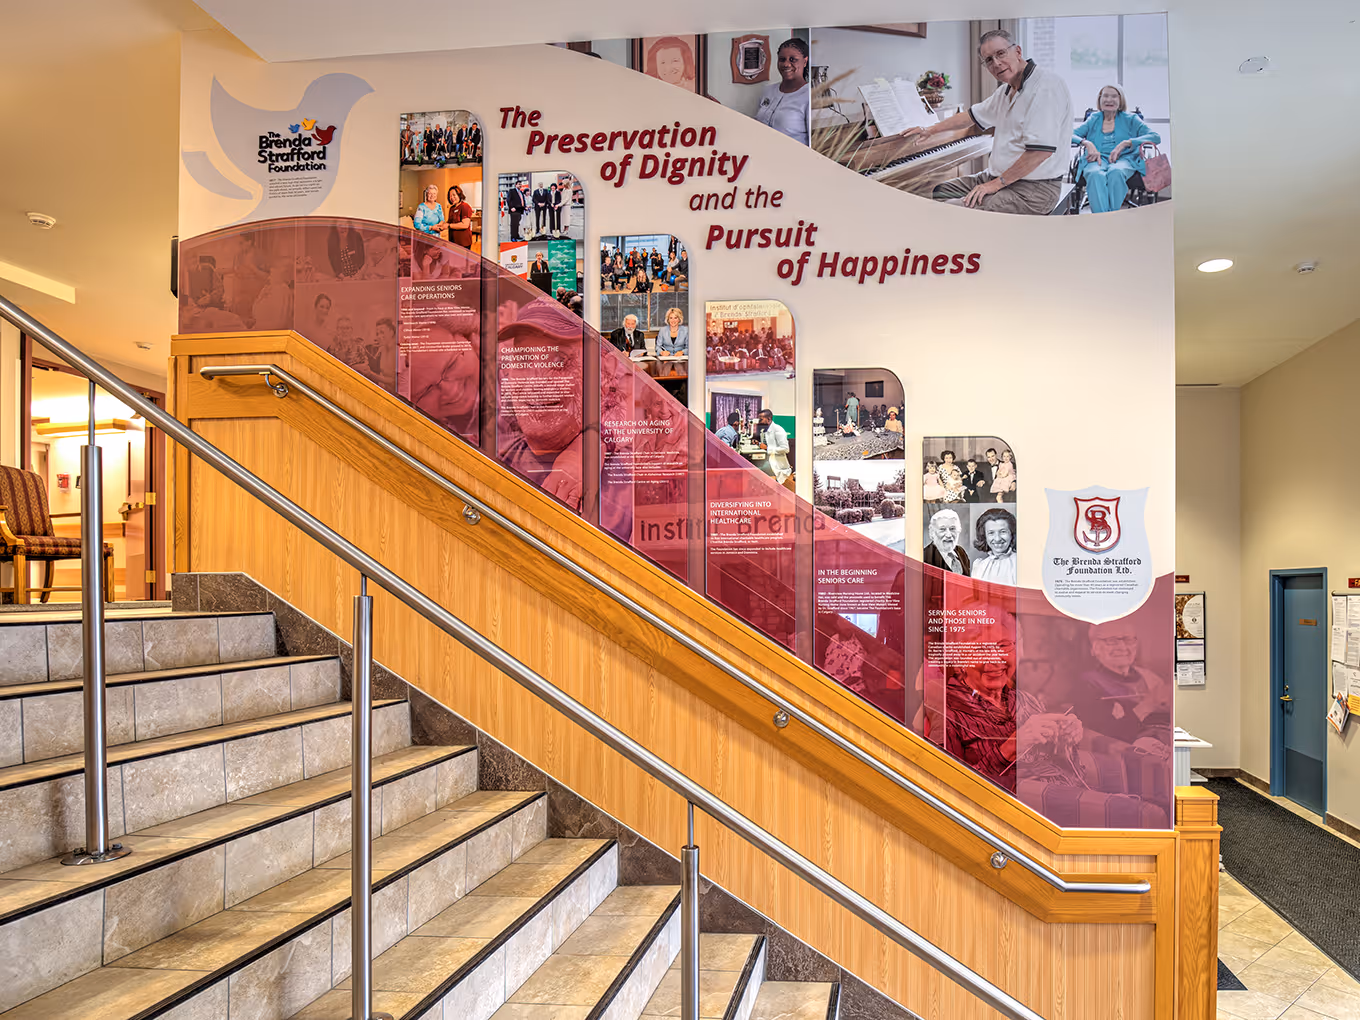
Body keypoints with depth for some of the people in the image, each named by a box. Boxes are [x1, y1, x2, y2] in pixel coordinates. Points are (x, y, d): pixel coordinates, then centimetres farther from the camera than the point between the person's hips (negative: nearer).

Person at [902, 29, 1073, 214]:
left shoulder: (1046, 86, -18)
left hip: (1034, 189, -10)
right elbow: (973, 115, 33)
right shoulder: (1008, 90, 15)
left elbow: (1041, 150, -26)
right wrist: (931, 130, 41)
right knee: (941, 191, 14)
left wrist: (997, 184, -20)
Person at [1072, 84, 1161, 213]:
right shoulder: (1093, 119, 26)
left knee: (1116, 172, -40)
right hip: (1097, 159, 0)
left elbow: (1155, 136, 8)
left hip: (1124, 159, 0)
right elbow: (1070, 135, 13)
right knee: (1096, 175, -39)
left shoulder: (1130, 119, 21)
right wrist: (1087, 143, -9)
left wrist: (1125, 143, -8)